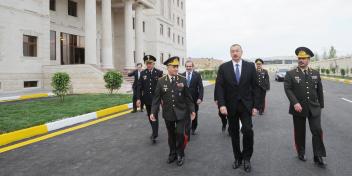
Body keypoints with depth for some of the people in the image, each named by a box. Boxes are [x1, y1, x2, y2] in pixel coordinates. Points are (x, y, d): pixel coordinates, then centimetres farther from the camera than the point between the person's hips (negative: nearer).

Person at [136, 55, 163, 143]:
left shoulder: (159, 72, -4)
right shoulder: (143, 73, 3)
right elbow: (139, 87, 1)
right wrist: (138, 98, -7)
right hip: (146, 99, 4)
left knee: (155, 116, -8)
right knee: (150, 116, 14)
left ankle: (154, 135, -5)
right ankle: (155, 131, 32)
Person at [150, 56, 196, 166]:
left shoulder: (182, 80, -3)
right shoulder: (161, 81, -2)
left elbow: (188, 97, 0)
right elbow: (157, 98, -2)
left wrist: (192, 110, -1)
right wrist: (153, 112, -8)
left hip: (181, 113, -1)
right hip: (168, 113, 1)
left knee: (180, 133, -6)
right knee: (171, 135, 13)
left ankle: (180, 154, 17)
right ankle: (172, 154, 32)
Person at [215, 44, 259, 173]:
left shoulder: (250, 66, 2)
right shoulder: (223, 67, 0)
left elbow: (255, 87, 2)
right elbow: (219, 87, -5)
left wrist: (255, 105, -3)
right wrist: (221, 104, -16)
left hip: (246, 105, 0)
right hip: (230, 106, 1)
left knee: (248, 130, -13)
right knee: (234, 133, 9)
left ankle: (246, 158, 8)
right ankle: (237, 158, 26)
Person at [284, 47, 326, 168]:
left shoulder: (315, 73, 7)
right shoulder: (290, 74, -3)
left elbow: (319, 91, 11)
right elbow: (288, 89, -12)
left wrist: (321, 105, 11)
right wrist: (295, 103, -23)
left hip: (314, 108, 2)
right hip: (298, 108, -2)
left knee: (317, 131, -3)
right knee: (299, 132, 10)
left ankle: (318, 157, 8)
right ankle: (301, 153, 29)